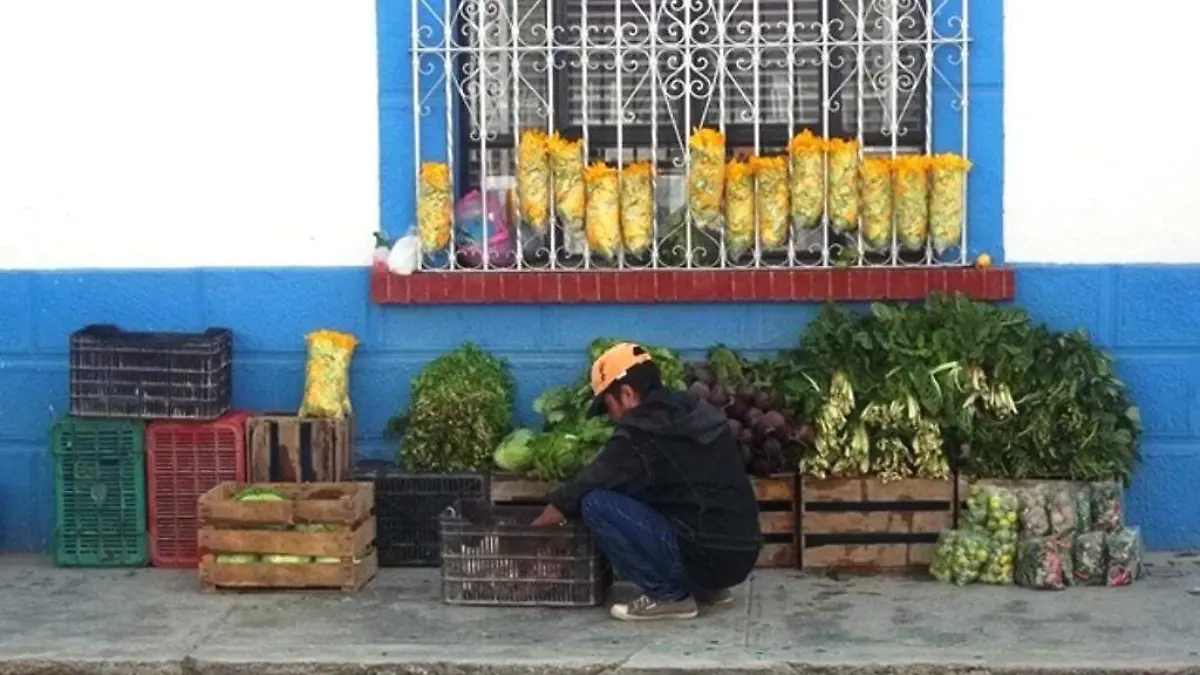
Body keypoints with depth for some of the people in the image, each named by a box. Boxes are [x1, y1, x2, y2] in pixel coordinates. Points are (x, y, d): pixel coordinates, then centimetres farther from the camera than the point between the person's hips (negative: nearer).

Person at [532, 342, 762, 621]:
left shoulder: (640, 433, -11)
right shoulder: (697, 413, 14)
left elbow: (588, 484, 0)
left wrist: (539, 523, 18)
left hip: (705, 557, -9)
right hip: (742, 555, 9)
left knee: (596, 503, -9)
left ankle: (668, 595, -5)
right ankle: (708, 587, 17)